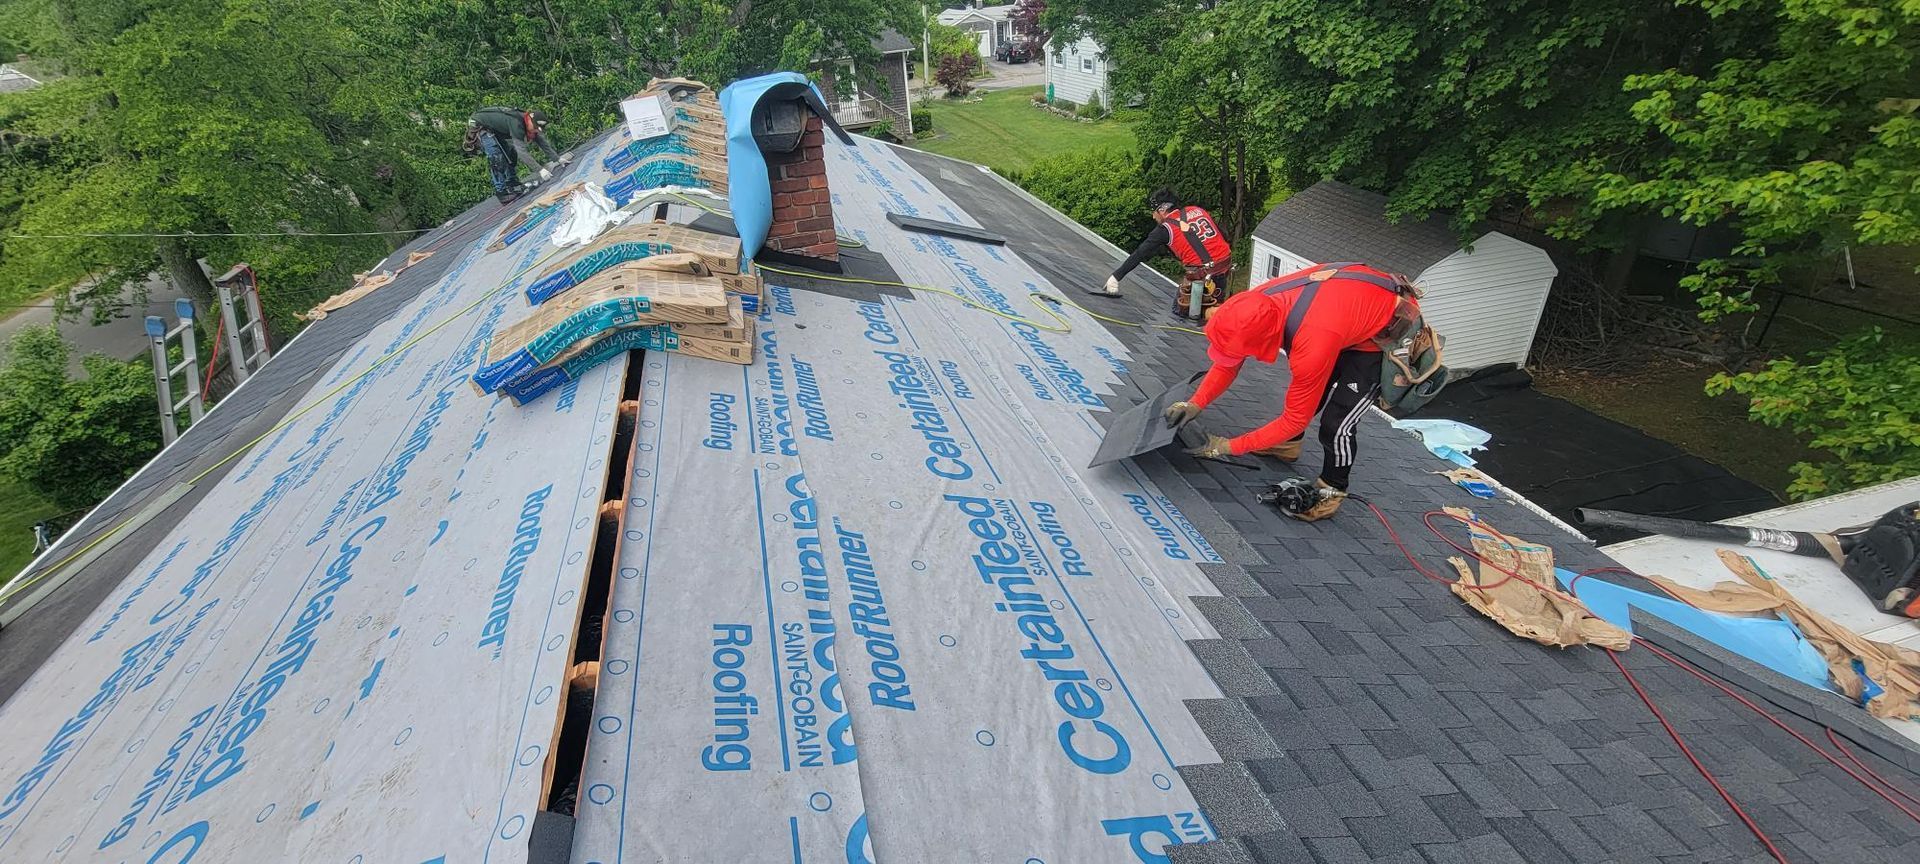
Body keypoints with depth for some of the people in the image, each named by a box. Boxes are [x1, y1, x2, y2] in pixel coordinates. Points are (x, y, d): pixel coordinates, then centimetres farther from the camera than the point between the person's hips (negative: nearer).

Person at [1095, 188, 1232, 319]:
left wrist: (1116, 277, 0)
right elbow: (1224, 236, 15)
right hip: (1225, 268, 6)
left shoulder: (1165, 228, -6)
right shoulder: (1199, 210, 11)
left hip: (1202, 276, -6)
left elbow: (1140, 254, -4)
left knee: (1180, 309, 13)